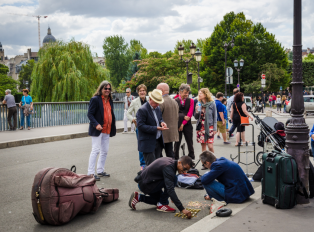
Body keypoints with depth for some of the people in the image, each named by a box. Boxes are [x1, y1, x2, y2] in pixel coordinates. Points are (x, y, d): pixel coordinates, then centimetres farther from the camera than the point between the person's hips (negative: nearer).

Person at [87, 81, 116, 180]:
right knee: (95, 150, -7)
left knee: (105, 151, 13)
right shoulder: (95, 99, -8)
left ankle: (100, 170, 25)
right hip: (97, 130, -8)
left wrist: (113, 129, 15)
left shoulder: (110, 101, 15)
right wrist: (96, 124, -27)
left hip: (107, 130, 8)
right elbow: (90, 114, -14)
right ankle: (90, 173, -2)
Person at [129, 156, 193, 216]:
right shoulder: (168, 167, -28)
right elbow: (170, 190, -37)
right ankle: (161, 204, -9)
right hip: (145, 185, -10)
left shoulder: (171, 161, 1)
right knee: (174, 179, -23)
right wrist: (182, 209, -39)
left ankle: (138, 197, 16)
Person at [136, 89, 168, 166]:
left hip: (158, 142, 8)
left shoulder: (157, 108, 10)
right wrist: (156, 128, -24)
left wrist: (162, 122, -3)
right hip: (148, 144, -8)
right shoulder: (142, 110, -15)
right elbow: (141, 126, -20)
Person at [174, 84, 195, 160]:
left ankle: (192, 157, 17)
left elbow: (190, 114, -2)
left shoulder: (190, 101, 3)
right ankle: (175, 158, 14)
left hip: (187, 124, 1)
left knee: (190, 142, 6)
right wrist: (184, 116, -17)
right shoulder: (175, 101, -1)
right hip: (177, 124, -1)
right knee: (177, 142, 4)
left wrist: (183, 124, -8)